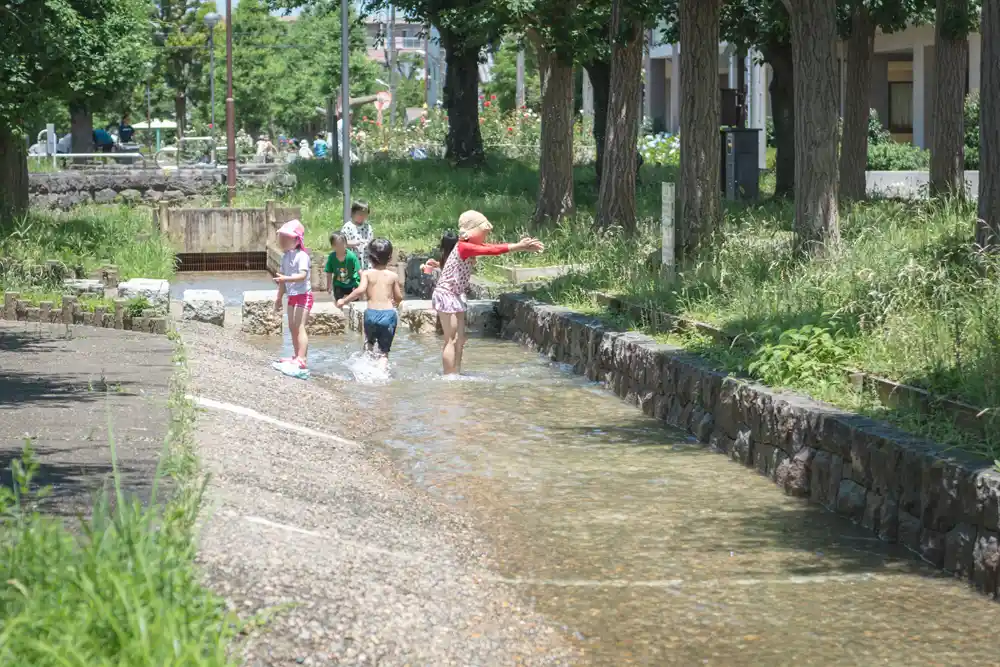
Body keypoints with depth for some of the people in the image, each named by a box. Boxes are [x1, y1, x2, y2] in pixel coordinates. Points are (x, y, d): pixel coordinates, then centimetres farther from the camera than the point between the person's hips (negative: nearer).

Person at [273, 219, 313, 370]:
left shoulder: (302, 256, -17)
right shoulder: (285, 256, 9)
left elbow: (302, 275, -31)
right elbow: (283, 278, 18)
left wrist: (286, 279, -44)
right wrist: (279, 298, 22)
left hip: (303, 294, -9)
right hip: (292, 295, 9)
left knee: (299, 327, -14)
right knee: (292, 327, 12)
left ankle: (301, 359, -17)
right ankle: (297, 357, 21)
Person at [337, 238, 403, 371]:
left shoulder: (367, 274, -1)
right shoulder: (393, 276, 4)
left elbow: (361, 290, -16)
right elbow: (399, 297, 9)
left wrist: (344, 301, -5)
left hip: (371, 312, 0)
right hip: (389, 313, 1)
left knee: (369, 345, 22)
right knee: (383, 351, 5)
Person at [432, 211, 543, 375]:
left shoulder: (470, 246, 7)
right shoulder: (464, 247, -20)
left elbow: (493, 247, 2)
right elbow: (491, 250, -26)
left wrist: (521, 246, -6)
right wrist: (518, 246, -23)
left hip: (456, 296, 10)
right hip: (446, 294, -10)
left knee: (460, 339, 10)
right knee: (451, 340, -7)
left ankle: (455, 375, 15)